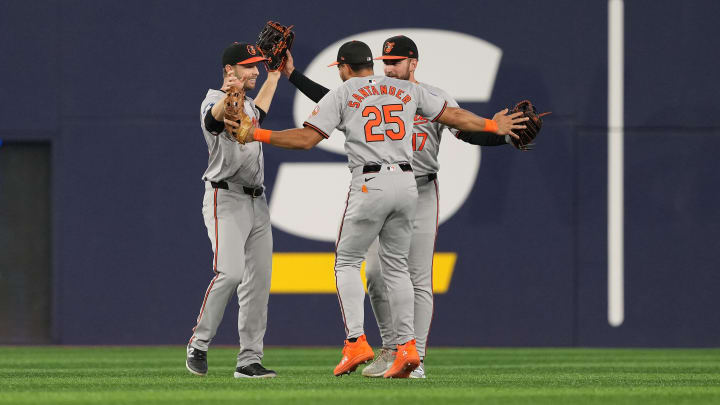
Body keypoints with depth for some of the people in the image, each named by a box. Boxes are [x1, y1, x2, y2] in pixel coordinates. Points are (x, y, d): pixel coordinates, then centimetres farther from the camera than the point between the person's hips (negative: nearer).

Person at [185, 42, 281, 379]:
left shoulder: (246, 105, 19)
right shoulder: (214, 101, -9)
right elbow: (213, 119, -35)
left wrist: (275, 74, 43)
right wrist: (229, 96, -57)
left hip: (256, 201, 9)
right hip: (225, 199, -9)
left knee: (258, 281, 3)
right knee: (230, 272, -22)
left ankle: (249, 360, 5)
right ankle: (199, 345, -10)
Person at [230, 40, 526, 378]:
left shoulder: (341, 95, 3)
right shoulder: (406, 90, 16)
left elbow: (306, 138, -6)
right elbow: (453, 116, 19)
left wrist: (258, 135, 0)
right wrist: (493, 126, 33)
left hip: (370, 185, -4)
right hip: (407, 182, 4)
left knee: (347, 262, 7)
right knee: (396, 265, 14)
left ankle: (356, 341, -8)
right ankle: (406, 346, 2)